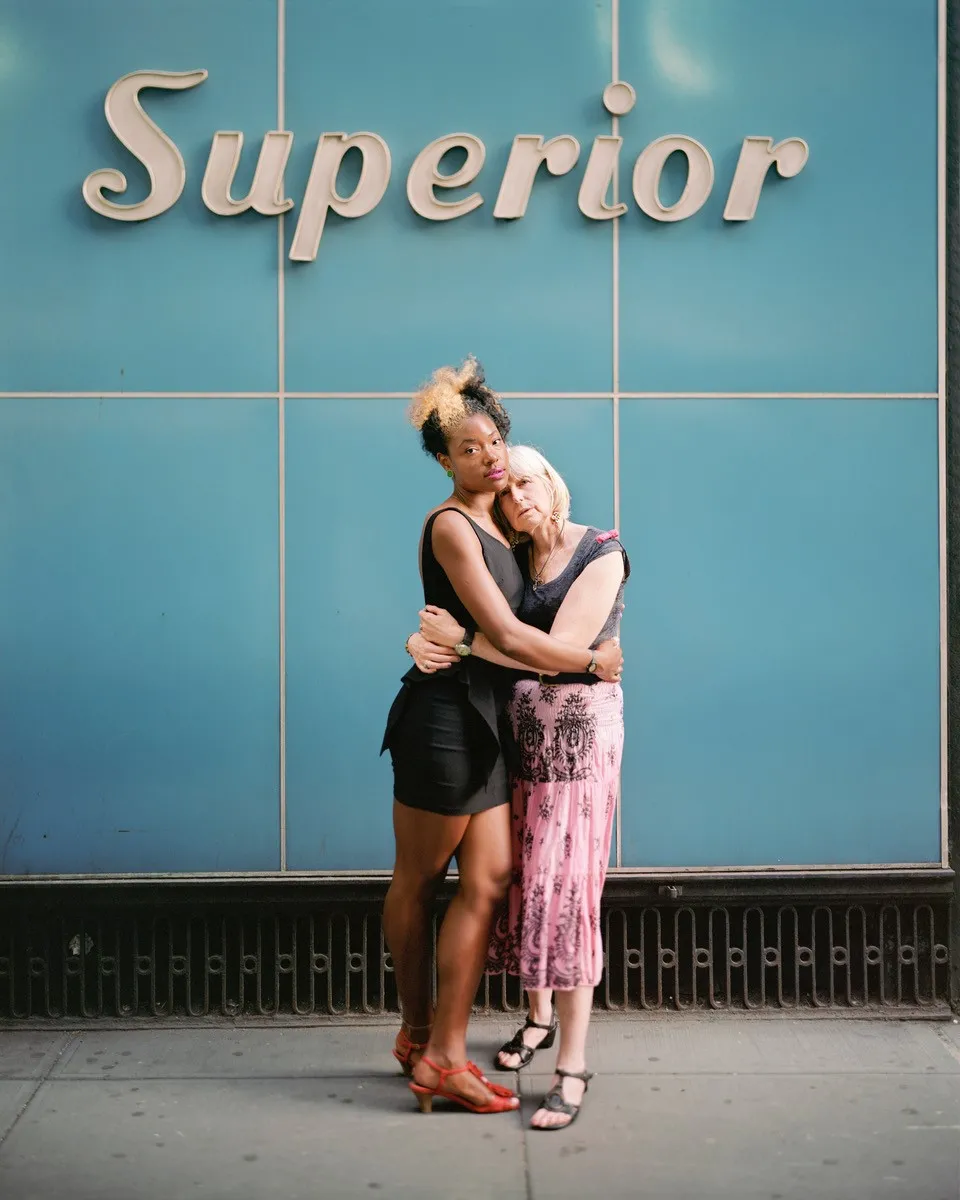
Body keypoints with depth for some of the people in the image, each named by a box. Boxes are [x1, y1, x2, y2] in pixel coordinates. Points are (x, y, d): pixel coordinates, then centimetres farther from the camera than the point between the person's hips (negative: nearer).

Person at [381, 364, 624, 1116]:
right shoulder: (451, 526, -13)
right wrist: (593, 660, -5)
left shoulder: (497, 525, 14)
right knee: (419, 881, 7)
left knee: (489, 881, 4)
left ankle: (441, 1054, 13)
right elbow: (508, 636, -16)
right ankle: (418, 1032, 19)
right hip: (444, 716, -8)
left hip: (484, 722, 8)